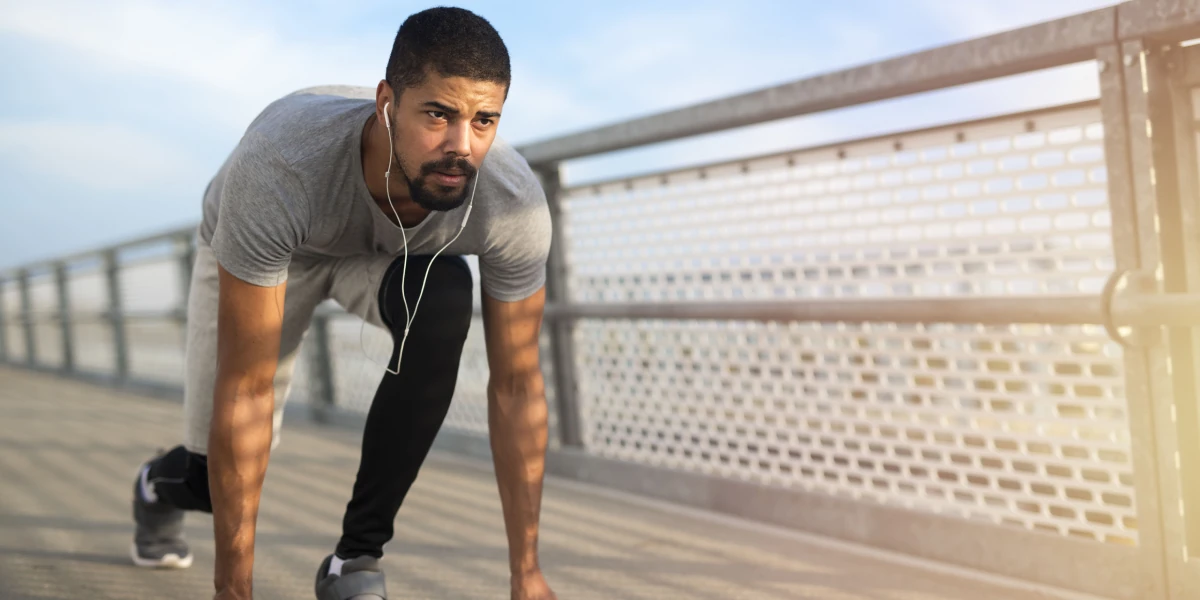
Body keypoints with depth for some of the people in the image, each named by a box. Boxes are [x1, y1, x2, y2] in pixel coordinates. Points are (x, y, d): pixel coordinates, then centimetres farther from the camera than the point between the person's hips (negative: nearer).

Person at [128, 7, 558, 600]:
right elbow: (246, 390, -38)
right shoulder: (277, 168, -45)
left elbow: (516, 384, -25)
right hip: (251, 250, -1)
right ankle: (159, 487, 42)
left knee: (444, 297, -34)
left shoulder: (514, 203, -37)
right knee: (218, 477, -3)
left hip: (389, 255, 2)